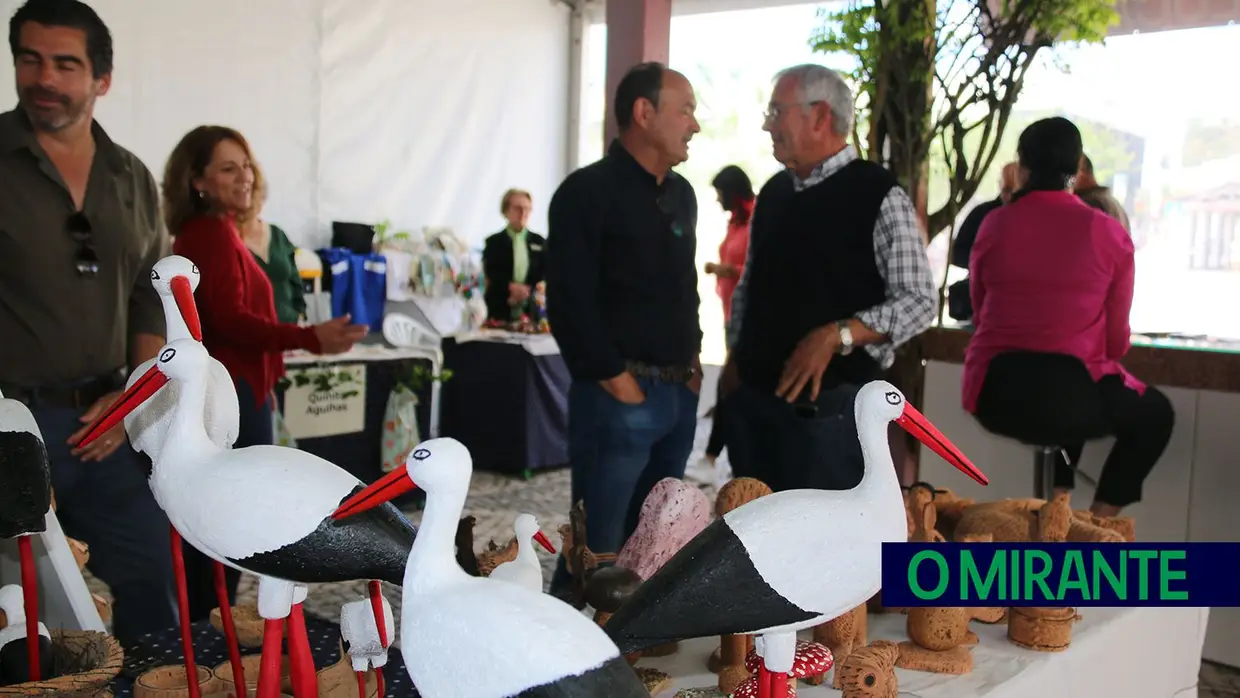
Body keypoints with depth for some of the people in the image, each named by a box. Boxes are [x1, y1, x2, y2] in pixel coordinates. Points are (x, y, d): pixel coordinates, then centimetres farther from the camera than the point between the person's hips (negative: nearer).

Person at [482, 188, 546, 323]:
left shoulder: (540, 242, 14)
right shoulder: (494, 242, 9)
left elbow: (545, 274, 5)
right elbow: (491, 275, -2)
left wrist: (527, 291, -11)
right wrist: (511, 287, -19)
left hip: (532, 310, 2)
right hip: (500, 310, -2)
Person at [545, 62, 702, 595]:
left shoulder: (681, 195, 15)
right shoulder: (588, 191, -10)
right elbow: (570, 302, -16)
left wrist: (692, 361, 11)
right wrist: (617, 381, -16)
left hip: (678, 395, 8)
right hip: (619, 396, -8)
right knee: (599, 546, -3)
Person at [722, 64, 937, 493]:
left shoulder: (879, 196, -9)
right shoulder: (772, 193, 11)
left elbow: (919, 302, -12)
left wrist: (835, 336, -24)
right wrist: (735, 360, 9)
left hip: (828, 403, -6)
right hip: (751, 397, 7)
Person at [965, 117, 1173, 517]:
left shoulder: (994, 225, 1)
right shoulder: (1109, 234, -3)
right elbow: (1117, 339, 3)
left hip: (994, 393, 3)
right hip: (1070, 390, -3)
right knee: (1154, 412, 27)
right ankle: (1097, 522, 20)